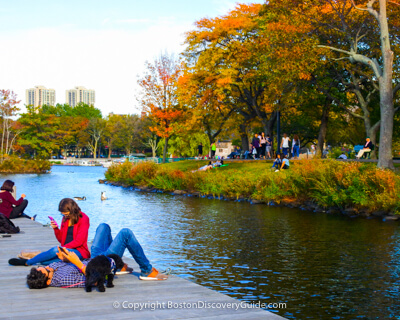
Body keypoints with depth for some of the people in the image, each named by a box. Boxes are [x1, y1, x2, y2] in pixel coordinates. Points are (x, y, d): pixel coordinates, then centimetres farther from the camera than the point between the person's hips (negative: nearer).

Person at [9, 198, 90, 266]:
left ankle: (27, 262, -20)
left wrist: (63, 248, -18)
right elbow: (61, 239, 17)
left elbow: (79, 241, -12)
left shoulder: (83, 218, -6)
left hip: (78, 252, -7)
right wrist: (56, 229, -1)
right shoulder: (65, 219, 14)